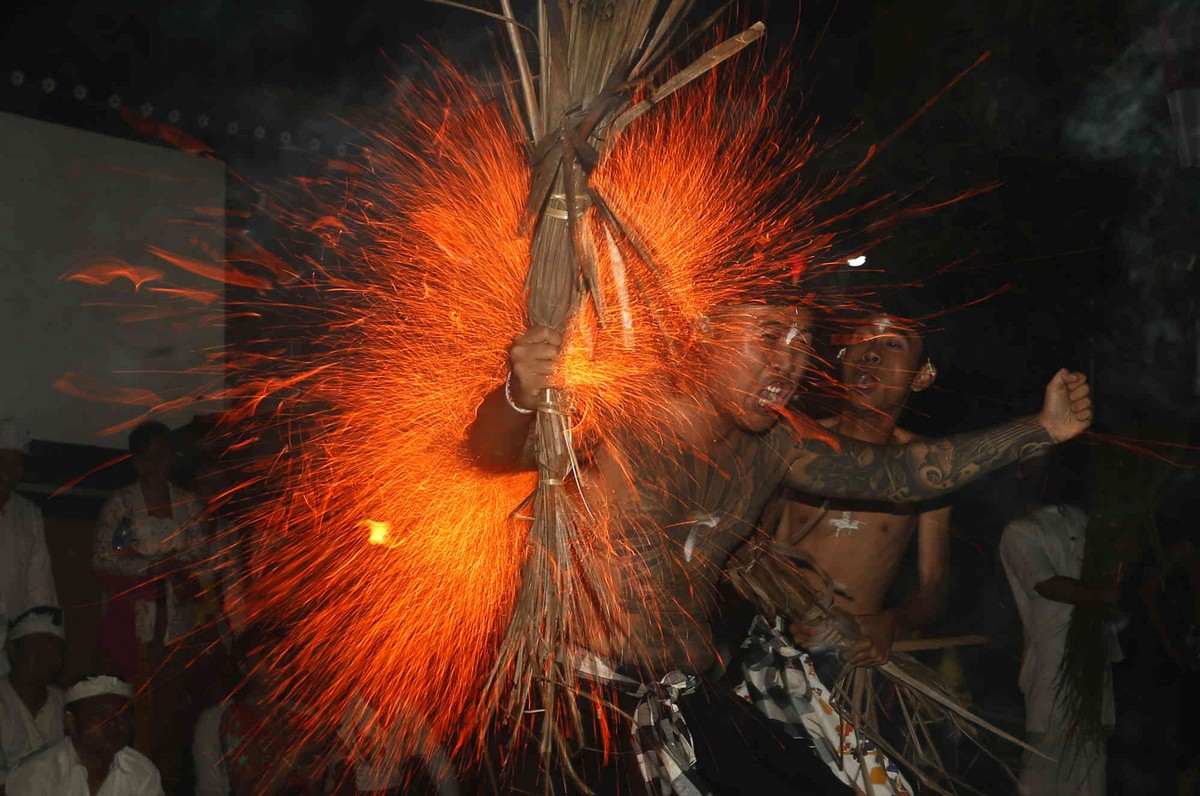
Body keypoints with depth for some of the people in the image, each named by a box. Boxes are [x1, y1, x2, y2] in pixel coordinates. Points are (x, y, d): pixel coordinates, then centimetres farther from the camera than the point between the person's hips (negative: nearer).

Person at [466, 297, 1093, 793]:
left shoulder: (772, 449, 8)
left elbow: (897, 473, 10)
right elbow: (493, 454, -21)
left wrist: (1043, 428, 8)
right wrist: (519, 398, -45)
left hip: (689, 696, 6)